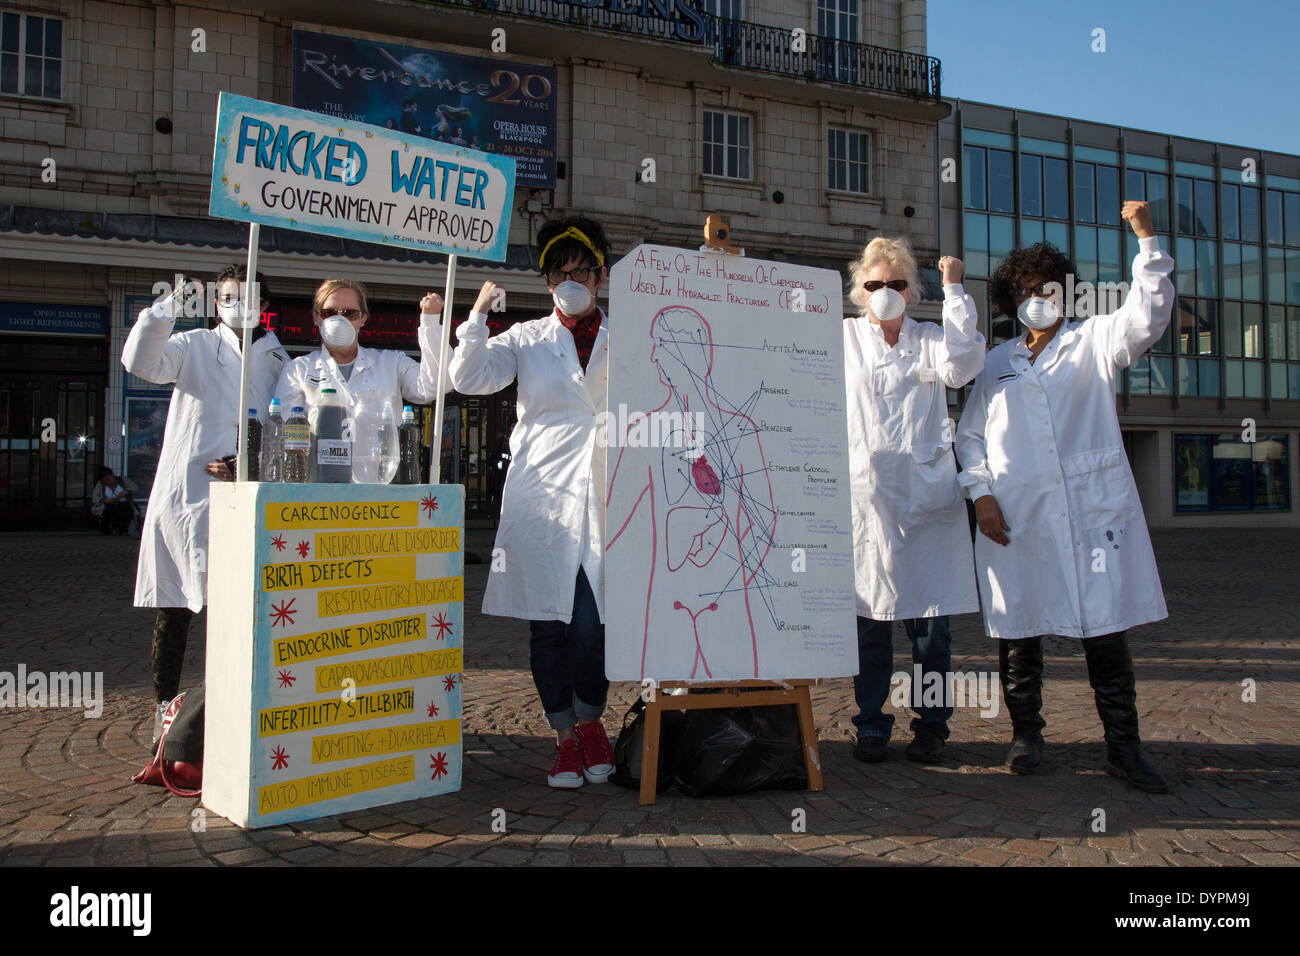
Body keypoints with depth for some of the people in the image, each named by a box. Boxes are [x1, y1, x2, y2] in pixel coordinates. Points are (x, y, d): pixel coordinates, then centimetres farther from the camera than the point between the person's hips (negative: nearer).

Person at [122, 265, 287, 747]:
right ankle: (164, 705, 17)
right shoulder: (194, 346, 8)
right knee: (173, 609, 5)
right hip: (183, 494, -1)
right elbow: (140, 363, -10)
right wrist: (166, 309, -22)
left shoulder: (278, 362, 13)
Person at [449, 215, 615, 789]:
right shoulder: (527, 339, 13)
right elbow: (469, 379, 2)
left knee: (593, 622, -7)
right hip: (541, 491, 1)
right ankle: (564, 738, 16)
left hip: (604, 494, 0)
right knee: (547, 620, 2)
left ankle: (590, 720, 19)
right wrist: (478, 315, -8)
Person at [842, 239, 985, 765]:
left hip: (926, 496, 0)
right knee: (870, 619, 3)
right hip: (864, 497, 0)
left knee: (930, 620, 0)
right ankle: (871, 726, 16)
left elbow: (961, 365, -8)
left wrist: (954, 289, -5)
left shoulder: (931, 339, 12)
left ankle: (931, 726, 15)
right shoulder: (842, 338, 14)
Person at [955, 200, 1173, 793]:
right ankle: (1026, 733, 20)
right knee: (1018, 629, 5)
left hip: (1093, 510, -1)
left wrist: (1146, 240, -15)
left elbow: (1147, 316, -6)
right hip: (1016, 518, 2)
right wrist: (981, 494, 2)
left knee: (1106, 628, -1)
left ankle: (1123, 746, 7)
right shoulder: (997, 364, 15)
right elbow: (970, 433, 14)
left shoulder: (1094, 342, 11)